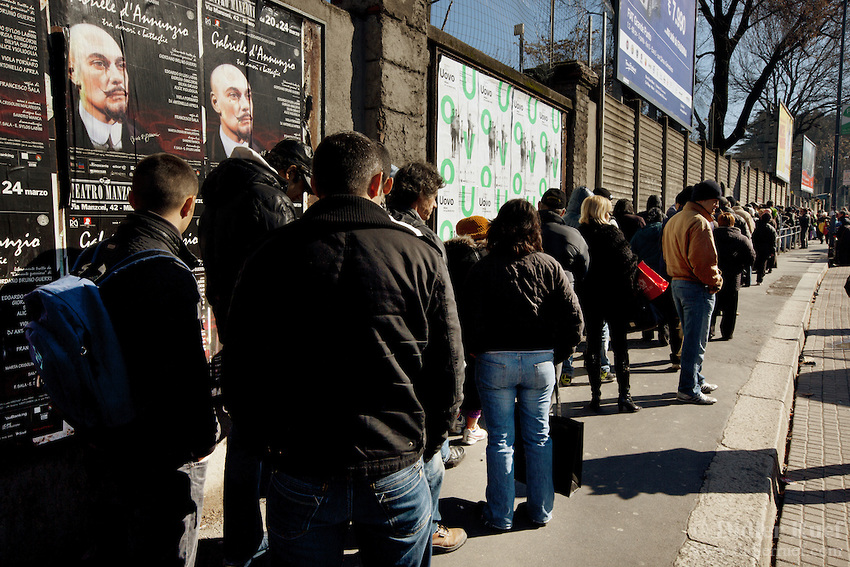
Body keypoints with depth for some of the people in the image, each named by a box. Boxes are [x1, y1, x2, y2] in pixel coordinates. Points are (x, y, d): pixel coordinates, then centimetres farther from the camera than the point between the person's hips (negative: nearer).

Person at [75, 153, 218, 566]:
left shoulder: (91, 261, 2)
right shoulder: (169, 274, -26)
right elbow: (186, 372, -27)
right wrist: (202, 438, -11)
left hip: (107, 450, 8)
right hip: (164, 461, -8)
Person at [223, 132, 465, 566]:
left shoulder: (271, 257, -5)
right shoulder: (421, 256, -7)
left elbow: (238, 376, -1)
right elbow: (449, 373, -4)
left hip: (300, 479, 1)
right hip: (395, 477, 0)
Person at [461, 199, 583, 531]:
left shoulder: (483, 269, -7)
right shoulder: (549, 265, -1)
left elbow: (472, 321, -10)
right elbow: (574, 315, -3)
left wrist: (478, 352, 6)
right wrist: (558, 353, 7)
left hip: (495, 360, -2)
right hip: (540, 360, 2)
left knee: (500, 440, 9)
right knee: (539, 436, 15)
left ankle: (500, 515, 20)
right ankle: (541, 510, 28)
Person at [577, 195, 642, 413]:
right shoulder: (612, 233, -11)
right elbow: (627, 261, -13)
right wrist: (629, 290, -2)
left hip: (588, 297, 3)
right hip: (614, 297, -3)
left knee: (593, 345, 10)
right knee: (620, 345, 6)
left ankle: (596, 396, 13)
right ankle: (624, 396, 9)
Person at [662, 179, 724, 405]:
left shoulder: (673, 220, 13)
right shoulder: (699, 223, -17)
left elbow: (668, 255, 17)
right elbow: (703, 262, -22)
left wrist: (676, 275, 16)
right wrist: (716, 282, -9)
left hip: (677, 283, 10)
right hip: (697, 287, -10)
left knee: (690, 337, 19)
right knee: (695, 341, -1)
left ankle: (696, 380, 31)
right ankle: (689, 390, 6)